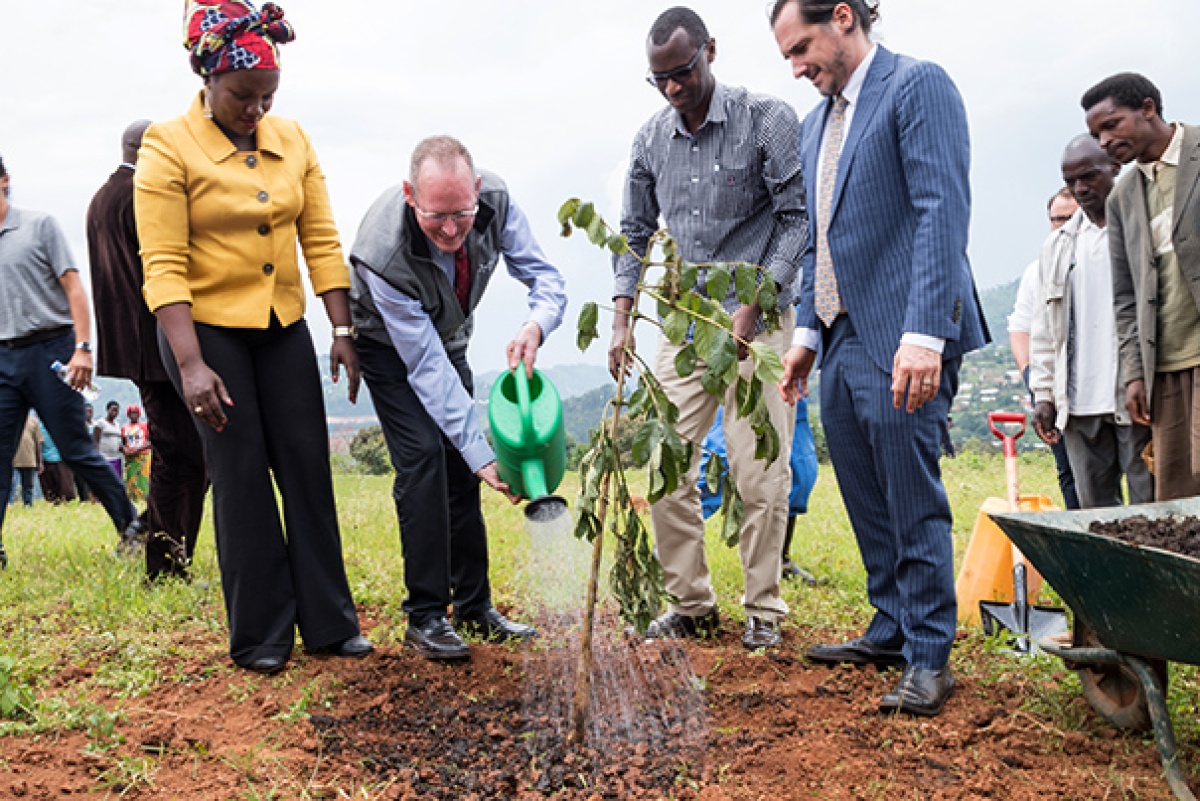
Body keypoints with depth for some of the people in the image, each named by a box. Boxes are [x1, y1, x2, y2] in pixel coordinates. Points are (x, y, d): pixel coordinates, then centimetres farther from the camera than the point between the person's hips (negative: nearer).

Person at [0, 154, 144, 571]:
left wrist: (82, 348, -15)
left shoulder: (39, 225, 0)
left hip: (50, 351, -4)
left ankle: (131, 524, 14)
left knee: (75, 450, -1)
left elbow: (73, 287, -5)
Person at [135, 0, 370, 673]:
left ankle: (329, 623, 12)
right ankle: (261, 636, 11)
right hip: (208, 329, -4)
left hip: (282, 328, 4)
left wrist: (343, 330, -1)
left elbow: (321, 239, 4)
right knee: (243, 473, -2)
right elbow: (163, 266, -15)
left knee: (308, 466, 3)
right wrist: (191, 364, -22)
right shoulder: (168, 148, -10)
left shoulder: (293, 140, 4)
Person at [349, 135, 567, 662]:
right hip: (388, 346, -5)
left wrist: (536, 326, -43)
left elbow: (546, 278, -18)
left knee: (460, 462, 3)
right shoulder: (382, 252, -39)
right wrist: (481, 452, -39)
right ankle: (425, 616, -12)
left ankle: (475, 606, 13)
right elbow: (425, 365, -36)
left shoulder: (495, 198, -28)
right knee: (424, 455, -20)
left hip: (449, 338, 5)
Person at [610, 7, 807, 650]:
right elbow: (635, 233, 15)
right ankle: (690, 603, 15)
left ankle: (762, 609, 14)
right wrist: (622, 320, 5)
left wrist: (753, 303, -15)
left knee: (760, 474, -3)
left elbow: (796, 218, -7)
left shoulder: (767, 120, -6)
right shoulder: (651, 140, 7)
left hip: (756, 321, -4)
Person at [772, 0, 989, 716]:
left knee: (913, 503, -3)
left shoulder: (918, 85, -7)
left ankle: (930, 657, 8)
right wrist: (808, 332, 14)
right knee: (869, 503, 14)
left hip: (901, 338, -8)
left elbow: (943, 213, -17)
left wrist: (924, 334, -25)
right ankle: (891, 631, 27)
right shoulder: (816, 124, 19)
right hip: (842, 341, 8)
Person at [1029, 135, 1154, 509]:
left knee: (1150, 505, -2)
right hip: (1078, 404, 4)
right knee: (1095, 508, 6)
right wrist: (1044, 394, 9)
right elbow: (1043, 329, 17)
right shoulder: (1057, 246, 17)